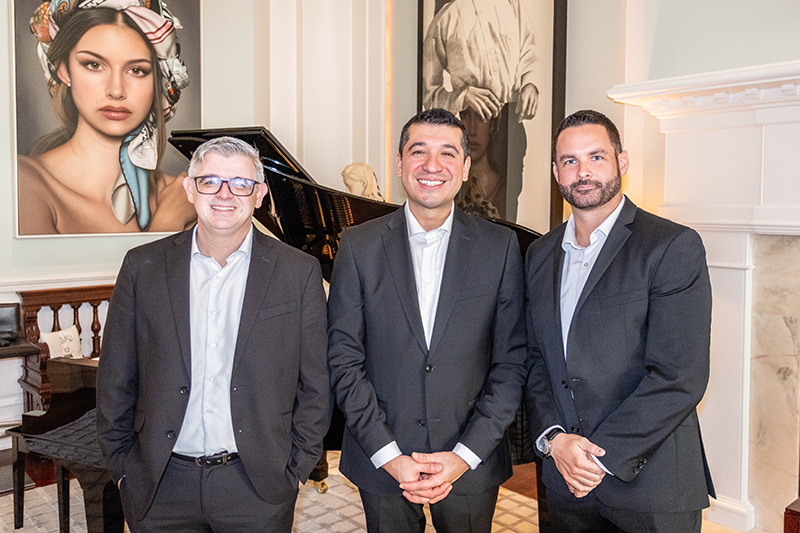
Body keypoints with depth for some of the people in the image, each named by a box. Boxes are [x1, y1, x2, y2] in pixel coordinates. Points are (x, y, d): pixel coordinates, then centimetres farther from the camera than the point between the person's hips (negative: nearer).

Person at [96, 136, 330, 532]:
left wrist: (296, 468, -2)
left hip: (257, 487, -1)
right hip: (160, 485, 2)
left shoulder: (299, 272, -5)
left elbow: (315, 386, -1)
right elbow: (115, 379, 5)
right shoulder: (143, 266, 0)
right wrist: (121, 465, 4)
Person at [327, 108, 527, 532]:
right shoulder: (359, 245, -3)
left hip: (471, 465, 0)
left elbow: (511, 362, -4)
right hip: (381, 464, 0)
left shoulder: (500, 246, -3)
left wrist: (466, 455, -10)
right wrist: (389, 456, -10)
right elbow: (343, 359, -5)